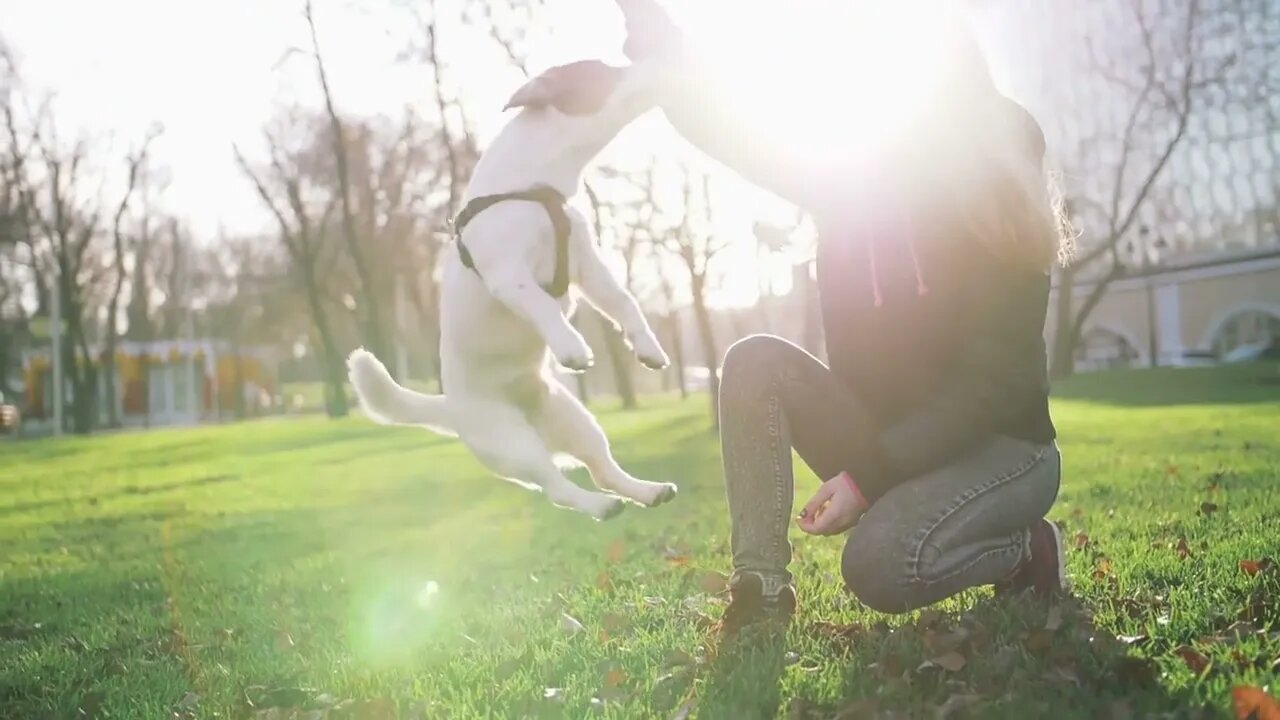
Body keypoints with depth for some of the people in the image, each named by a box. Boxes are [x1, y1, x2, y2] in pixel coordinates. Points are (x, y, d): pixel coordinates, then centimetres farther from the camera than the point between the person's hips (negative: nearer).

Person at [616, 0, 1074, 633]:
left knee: (879, 563, -33)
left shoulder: (996, 212, -17)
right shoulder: (851, 178, 1)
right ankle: (760, 592, -19)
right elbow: (726, 127, -1)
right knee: (756, 360, -15)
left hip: (1001, 443, -6)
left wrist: (868, 475, -28)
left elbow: (995, 380, -22)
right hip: (886, 439, 6)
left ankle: (1030, 550, -2)